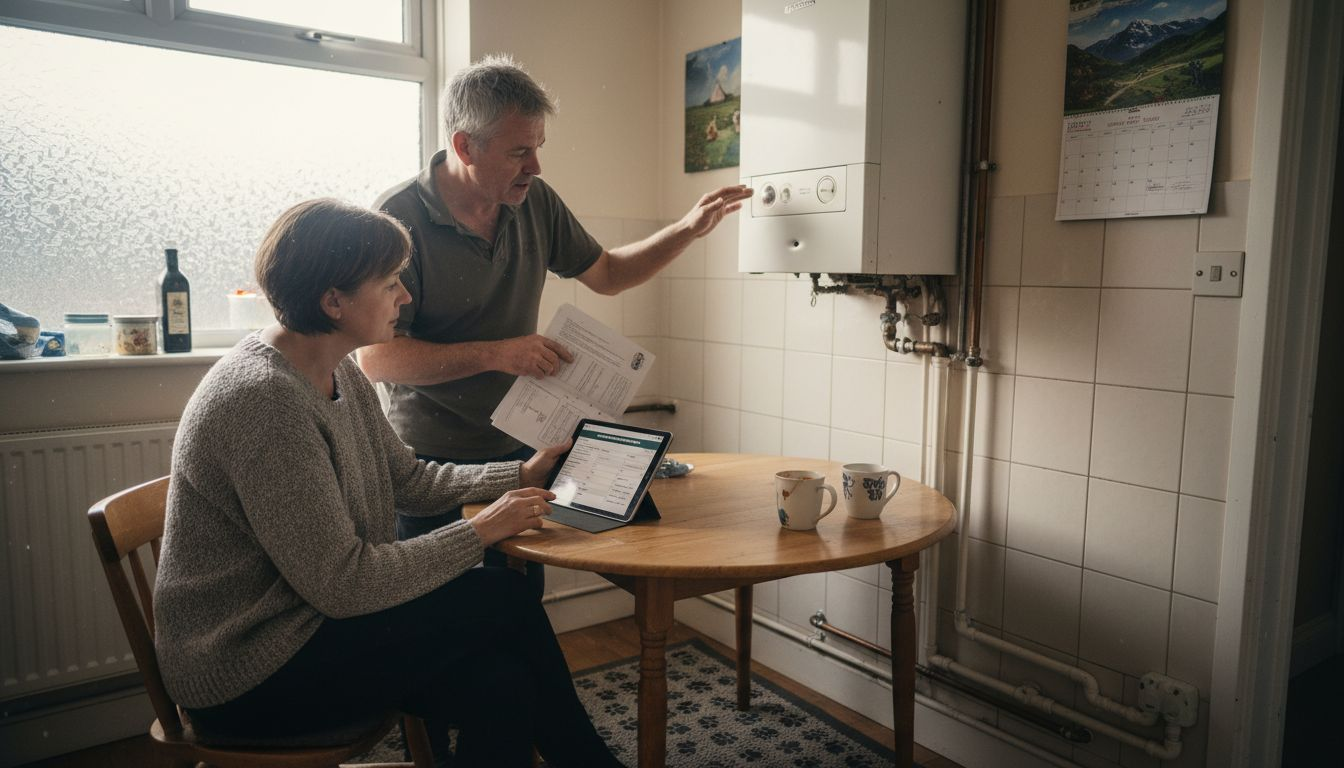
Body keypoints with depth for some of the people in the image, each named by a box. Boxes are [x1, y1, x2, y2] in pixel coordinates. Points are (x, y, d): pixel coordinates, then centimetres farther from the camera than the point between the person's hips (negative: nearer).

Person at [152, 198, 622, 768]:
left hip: (303, 620, 8)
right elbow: (341, 584, -26)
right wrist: (480, 531, -18)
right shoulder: (262, 399, -26)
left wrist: (522, 475, 5)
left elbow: (409, 480, 13)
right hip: (249, 674, -8)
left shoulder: (340, 374, 3)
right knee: (503, 599, -12)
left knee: (500, 686, -10)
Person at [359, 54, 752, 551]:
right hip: (431, 465, -5)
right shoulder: (399, 218, -18)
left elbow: (606, 275, 13)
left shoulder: (535, 202, 0)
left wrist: (689, 229, 2)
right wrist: (497, 354, -25)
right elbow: (375, 358, -20)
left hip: (518, 452, 5)